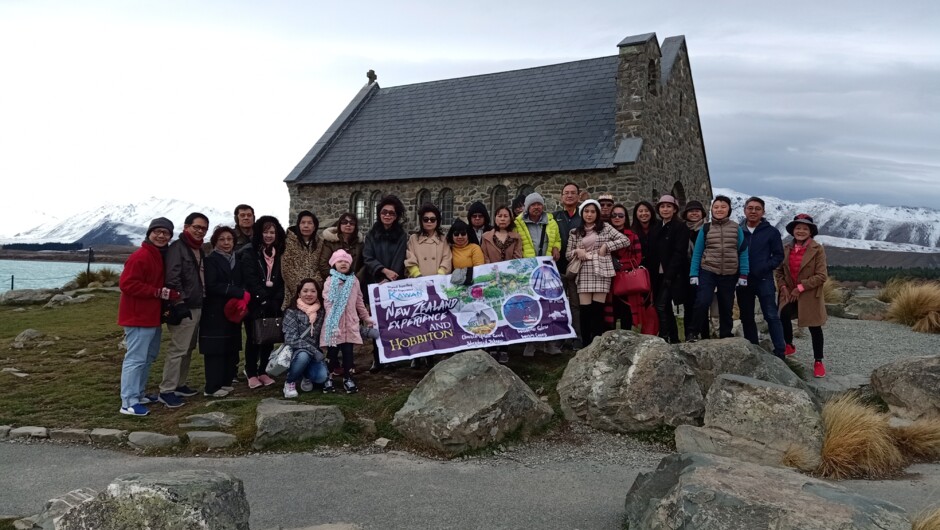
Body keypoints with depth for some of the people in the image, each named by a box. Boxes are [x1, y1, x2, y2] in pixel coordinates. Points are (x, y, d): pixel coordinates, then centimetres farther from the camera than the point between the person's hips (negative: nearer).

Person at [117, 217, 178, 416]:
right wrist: (158, 292, -25)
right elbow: (127, 284, -24)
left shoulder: (160, 256, 14)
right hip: (138, 317, -10)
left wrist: (169, 295, 5)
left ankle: (139, 394, 29)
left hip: (152, 317, 11)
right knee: (136, 358, -9)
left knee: (148, 357, 18)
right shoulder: (140, 257, -17)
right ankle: (128, 403, -6)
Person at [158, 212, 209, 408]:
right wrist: (179, 303, -24)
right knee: (178, 349, -9)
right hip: (183, 308, -9)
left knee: (188, 349, 14)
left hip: (197, 307, 9)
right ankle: (166, 391, -4)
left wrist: (203, 302, 20)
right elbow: (172, 279, -20)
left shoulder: (199, 250, 17)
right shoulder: (177, 248, -11)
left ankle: (179, 384, 24)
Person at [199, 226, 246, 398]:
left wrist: (244, 296, -7)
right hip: (215, 312, -6)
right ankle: (212, 387, -2)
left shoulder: (236, 260, 14)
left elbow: (241, 283, 16)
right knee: (215, 349, -6)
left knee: (231, 348, 7)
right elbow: (212, 286, -17)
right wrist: (240, 293, -20)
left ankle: (225, 382, 16)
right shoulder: (211, 260, -6)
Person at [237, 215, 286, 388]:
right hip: (255, 303, -4)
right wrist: (263, 300, -16)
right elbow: (250, 280, -12)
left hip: (273, 304, 4)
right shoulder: (249, 254, -4)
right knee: (254, 338, 0)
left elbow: (280, 281, 10)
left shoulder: (278, 254, 11)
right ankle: (251, 374, 8)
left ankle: (263, 372, 16)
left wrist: (277, 301, -3)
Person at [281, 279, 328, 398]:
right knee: (303, 356, -36)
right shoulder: (292, 312, -9)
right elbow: (291, 339, -18)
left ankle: (307, 376, 12)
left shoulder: (321, 312, 2)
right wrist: (313, 350, -24)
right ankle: (289, 382, -8)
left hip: (314, 353, 3)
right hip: (296, 353, -3)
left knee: (322, 377, -24)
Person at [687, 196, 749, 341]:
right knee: (702, 302, -19)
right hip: (708, 272, -2)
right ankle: (693, 333, -5)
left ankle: (725, 337, 23)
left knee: (726, 307, 10)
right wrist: (693, 274, -4)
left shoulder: (736, 228, 4)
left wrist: (743, 275, -2)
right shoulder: (705, 228, 2)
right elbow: (697, 252, 3)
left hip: (730, 275, 2)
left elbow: (743, 252, 4)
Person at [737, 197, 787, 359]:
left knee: (771, 315, -7)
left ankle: (780, 351, -4)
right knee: (746, 317, 10)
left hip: (764, 280, -3)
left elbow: (778, 255, 2)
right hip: (743, 281, 3)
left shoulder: (771, 232, 0)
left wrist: (765, 268, -12)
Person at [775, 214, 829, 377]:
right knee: (783, 315, -18)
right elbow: (778, 270, 11)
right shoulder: (786, 248, 2)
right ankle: (788, 345, 9)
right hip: (790, 294, 3)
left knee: (814, 328, 4)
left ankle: (818, 361, 19)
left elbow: (821, 276, -15)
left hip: (810, 295, -3)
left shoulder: (817, 249, -11)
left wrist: (801, 287, -18)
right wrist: (783, 287, -4)